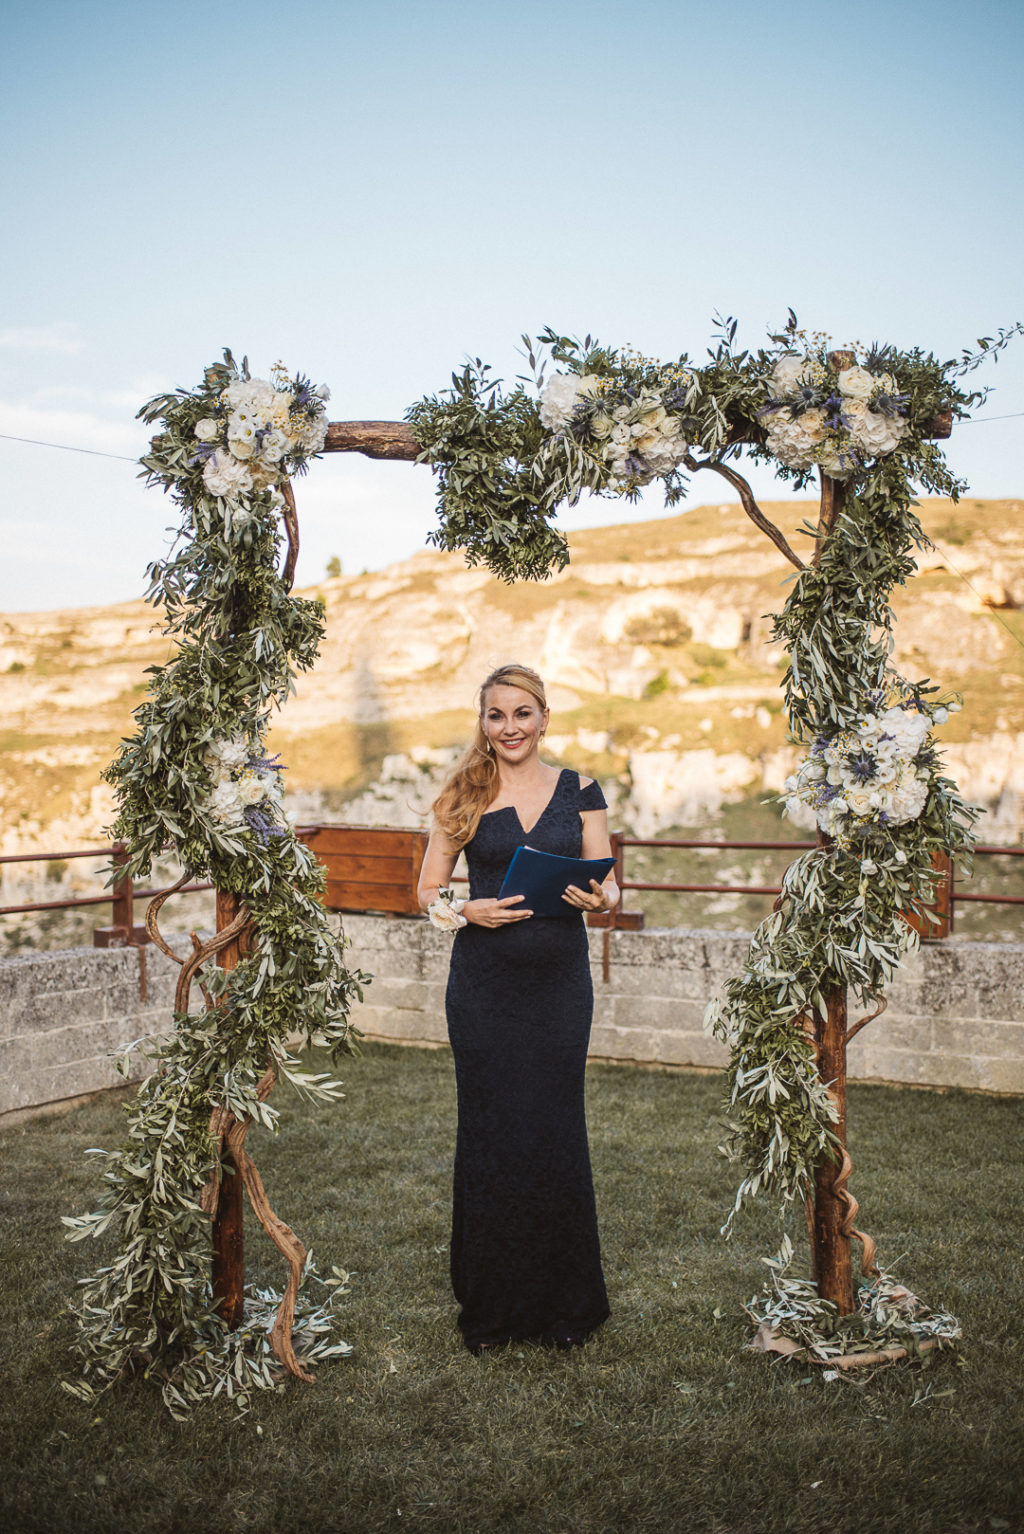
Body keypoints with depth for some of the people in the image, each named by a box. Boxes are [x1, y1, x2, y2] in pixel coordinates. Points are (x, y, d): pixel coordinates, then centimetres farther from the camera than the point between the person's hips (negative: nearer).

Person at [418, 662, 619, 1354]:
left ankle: (565, 1303, 21)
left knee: (557, 1132, 5)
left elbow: (607, 882, 6)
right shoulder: (464, 796, 4)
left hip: (560, 979, 1)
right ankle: (490, 1307, 19)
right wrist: (468, 910, -14)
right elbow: (429, 890, 6)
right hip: (484, 980, 0)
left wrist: (599, 897, -17)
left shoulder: (579, 791, 6)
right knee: (489, 1132, 4)